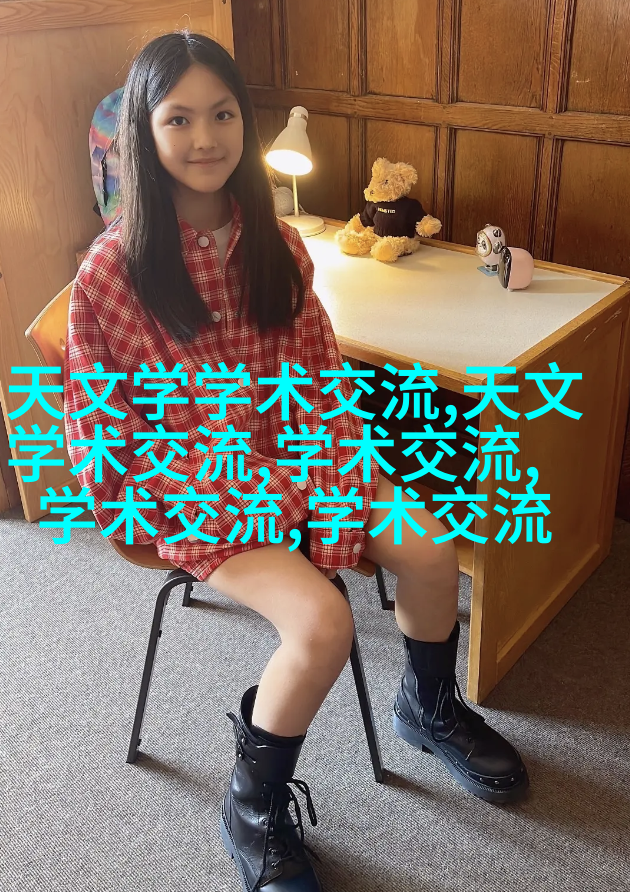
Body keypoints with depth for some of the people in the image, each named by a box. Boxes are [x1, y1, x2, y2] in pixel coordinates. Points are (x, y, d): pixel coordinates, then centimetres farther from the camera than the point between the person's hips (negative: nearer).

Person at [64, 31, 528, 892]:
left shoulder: (275, 244, 2)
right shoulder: (113, 267, -13)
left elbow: (320, 364, 6)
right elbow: (100, 413, -8)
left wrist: (344, 461, -8)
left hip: (293, 450, 5)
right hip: (191, 485, -5)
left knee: (429, 547, -11)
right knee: (324, 622, -25)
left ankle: (430, 709, 22)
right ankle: (254, 812, 4)